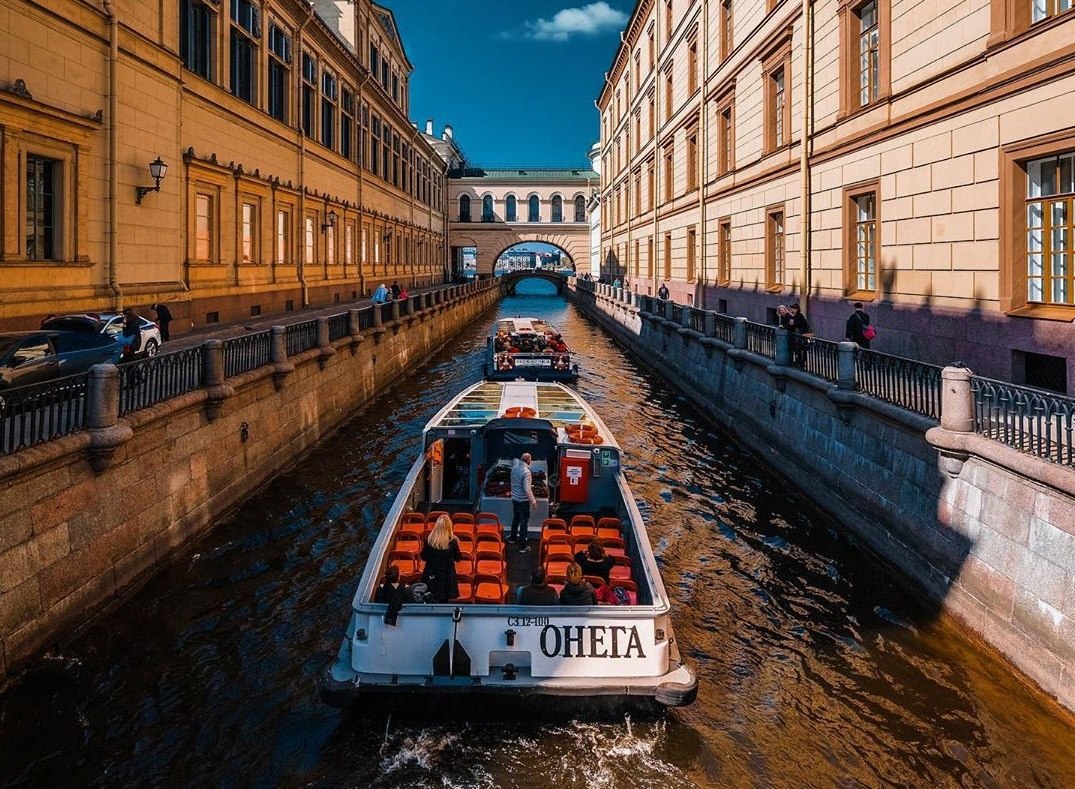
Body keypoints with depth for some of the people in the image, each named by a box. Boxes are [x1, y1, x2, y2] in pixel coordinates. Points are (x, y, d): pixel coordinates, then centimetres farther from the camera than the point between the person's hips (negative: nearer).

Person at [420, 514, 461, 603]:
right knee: (443, 600, 10)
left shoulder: (429, 539, -10)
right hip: (447, 575, -1)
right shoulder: (452, 541, -15)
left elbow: (423, 557, -1)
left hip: (431, 576, 1)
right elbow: (458, 558, -3)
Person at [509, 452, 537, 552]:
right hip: (523, 500, -7)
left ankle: (513, 537, 44)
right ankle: (522, 546, 6)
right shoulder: (526, 472, -25)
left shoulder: (515, 468, -3)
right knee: (524, 522, 2)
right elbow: (527, 490, -26)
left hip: (514, 498, 7)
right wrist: (533, 501, -19)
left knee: (515, 518, 27)